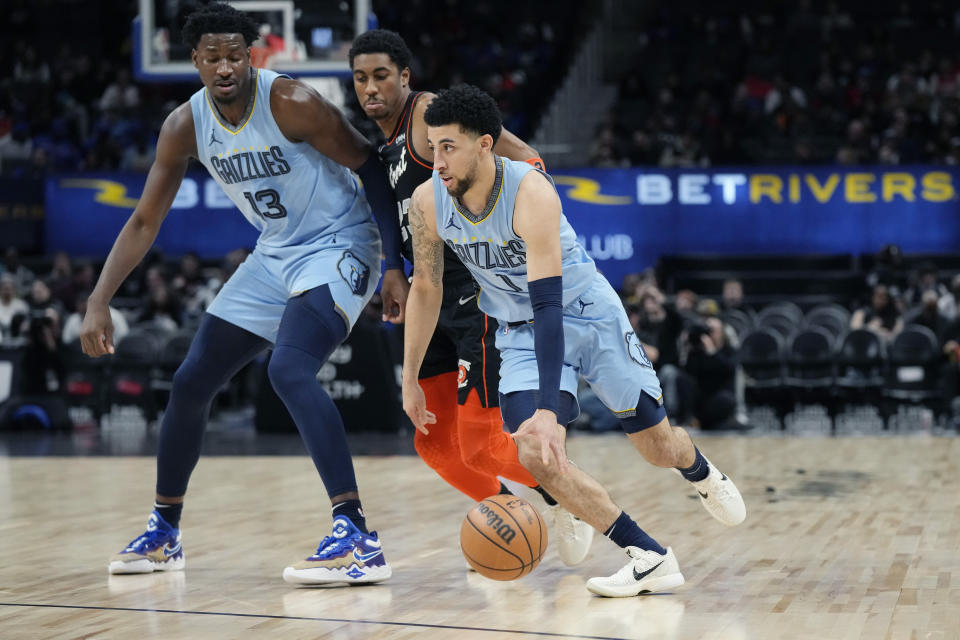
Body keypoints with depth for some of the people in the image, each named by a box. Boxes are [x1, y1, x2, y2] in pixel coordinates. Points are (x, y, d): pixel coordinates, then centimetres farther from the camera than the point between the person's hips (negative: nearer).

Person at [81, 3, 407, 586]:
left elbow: (373, 168, -15)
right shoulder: (185, 126, -5)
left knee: (290, 370, -30)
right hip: (276, 255, 7)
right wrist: (99, 300, -8)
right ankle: (163, 533, 27)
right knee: (192, 382, 8)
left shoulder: (292, 103, -22)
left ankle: (359, 541, -32)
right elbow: (145, 221, 1)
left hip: (339, 248, -7)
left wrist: (394, 266, -19)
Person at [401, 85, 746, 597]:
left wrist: (548, 409, -45)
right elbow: (426, 288, -1)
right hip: (521, 331, 3)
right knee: (536, 455, -20)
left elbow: (548, 303, -38)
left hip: (587, 312, -3)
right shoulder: (427, 202, -18)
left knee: (658, 446, 6)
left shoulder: (531, 193, -33)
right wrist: (409, 379, 2)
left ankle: (699, 471, 46)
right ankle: (650, 559, -10)